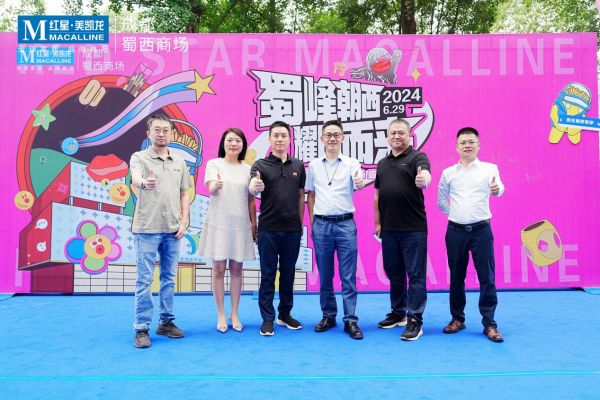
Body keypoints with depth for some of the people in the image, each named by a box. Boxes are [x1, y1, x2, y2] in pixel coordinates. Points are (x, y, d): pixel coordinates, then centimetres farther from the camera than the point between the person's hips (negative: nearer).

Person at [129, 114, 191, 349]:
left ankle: (166, 322, 23)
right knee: (144, 280, 0)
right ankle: (142, 329, 7)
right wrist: (144, 183, -48)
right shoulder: (139, 157, -2)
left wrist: (184, 222, 2)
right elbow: (135, 178, -24)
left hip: (172, 230, 4)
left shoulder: (179, 163, 11)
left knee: (169, 278, 11)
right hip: (147, 229, -4)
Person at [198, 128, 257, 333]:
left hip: (240, 224, 2)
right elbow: (211, 189, -17)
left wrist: (254, 224, 5)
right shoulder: (214, 164, 0)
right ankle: (221, 315, 14)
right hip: (219, 223, -2)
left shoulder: (247, 168, 8)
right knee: (219, 269, 3)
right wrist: (216, 186, -40)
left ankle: (234, 314, 19)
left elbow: (251, 199, 10)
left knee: (236, 269, 8)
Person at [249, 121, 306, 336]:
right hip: (269, 229, -3)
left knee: (288, 273, 12)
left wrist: (300, 222, 10)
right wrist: (255, 186, -44)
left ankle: (285, 314, 26)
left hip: (292, 229, 3)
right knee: (268, 275, 4)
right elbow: (252, 189, -21)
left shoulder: (298, 166, 8)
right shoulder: (260, 165, -3)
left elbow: (301, 196, 13)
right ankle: (267, 319, 13)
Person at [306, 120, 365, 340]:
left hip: (345, 223, -2)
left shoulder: (351, 163, 1)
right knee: (325, 275, 10)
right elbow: (311, 194, 14)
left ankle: (351, 320, 9)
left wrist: (359, 184, -40)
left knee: (348, 275, 1)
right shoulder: (314, 165, 8)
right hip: (321, 224, 2)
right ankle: (328, 316, 24)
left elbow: (358, 184, -17)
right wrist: (312, 222, 9)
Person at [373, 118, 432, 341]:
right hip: (389, 229, 6)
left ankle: (415, 320, 6)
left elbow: (425, 175, -25)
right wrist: (378, 223, 12)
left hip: (413, 228, -6)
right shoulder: (383, 163, 14)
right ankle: (398, 313, 29)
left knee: (416, 275, -1)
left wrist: (423, 179, -49)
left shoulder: (417, 158, -3)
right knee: (394, 273, 15)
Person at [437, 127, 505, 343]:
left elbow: (498, 188, -16)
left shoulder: (489, 168, 1)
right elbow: (441, 201, 16)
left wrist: (497, 189, -38)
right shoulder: (448, 173, 7)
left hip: (481, 229, -2)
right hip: (455, 230, 2)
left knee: (487, 277, 0)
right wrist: (456, 214, 7)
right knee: (456, 277, 10)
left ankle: (489, 324, 9)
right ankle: (457, 319, 23)